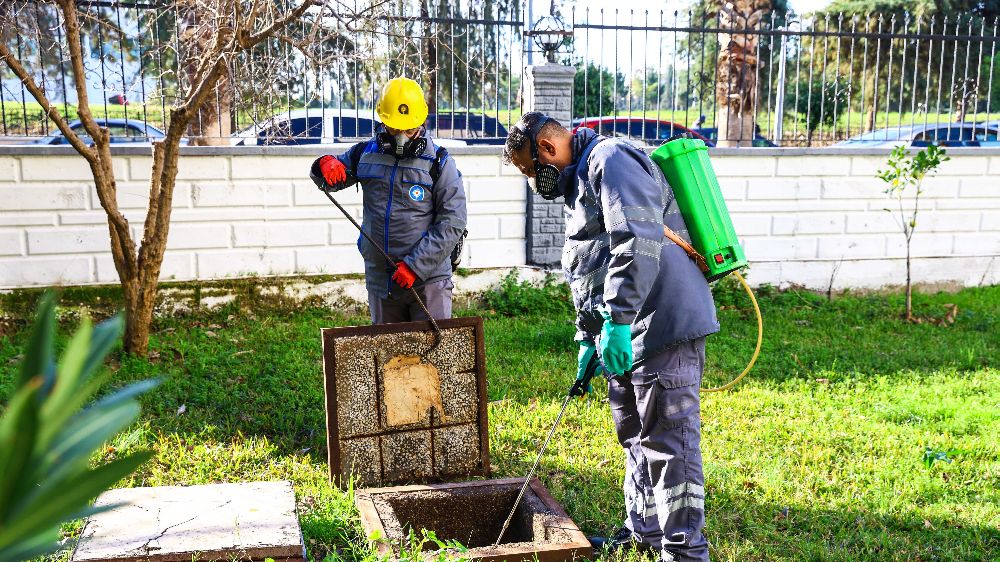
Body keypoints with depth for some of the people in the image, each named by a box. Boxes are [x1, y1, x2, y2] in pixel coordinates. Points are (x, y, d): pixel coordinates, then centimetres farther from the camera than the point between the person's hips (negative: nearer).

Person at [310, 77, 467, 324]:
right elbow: (330, 181, 20)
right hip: (380, 280, 4)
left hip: (428, 279, -4)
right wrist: (326, 164, -6)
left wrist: (415, 265, -19)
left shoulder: (440, 164, -6)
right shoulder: (366, 154, 6)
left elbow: (452, 224, -12)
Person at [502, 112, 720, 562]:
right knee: (634, 435, 18)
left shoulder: (611, 160, -10)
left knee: (667, 437, -7)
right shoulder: (579, 180, 23)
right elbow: (589, 273, 27)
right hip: (623, 333, 11)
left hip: (661, 323, -11)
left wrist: (617, 319, -28)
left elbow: (638, 242, -25)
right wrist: (588, 338, 24)